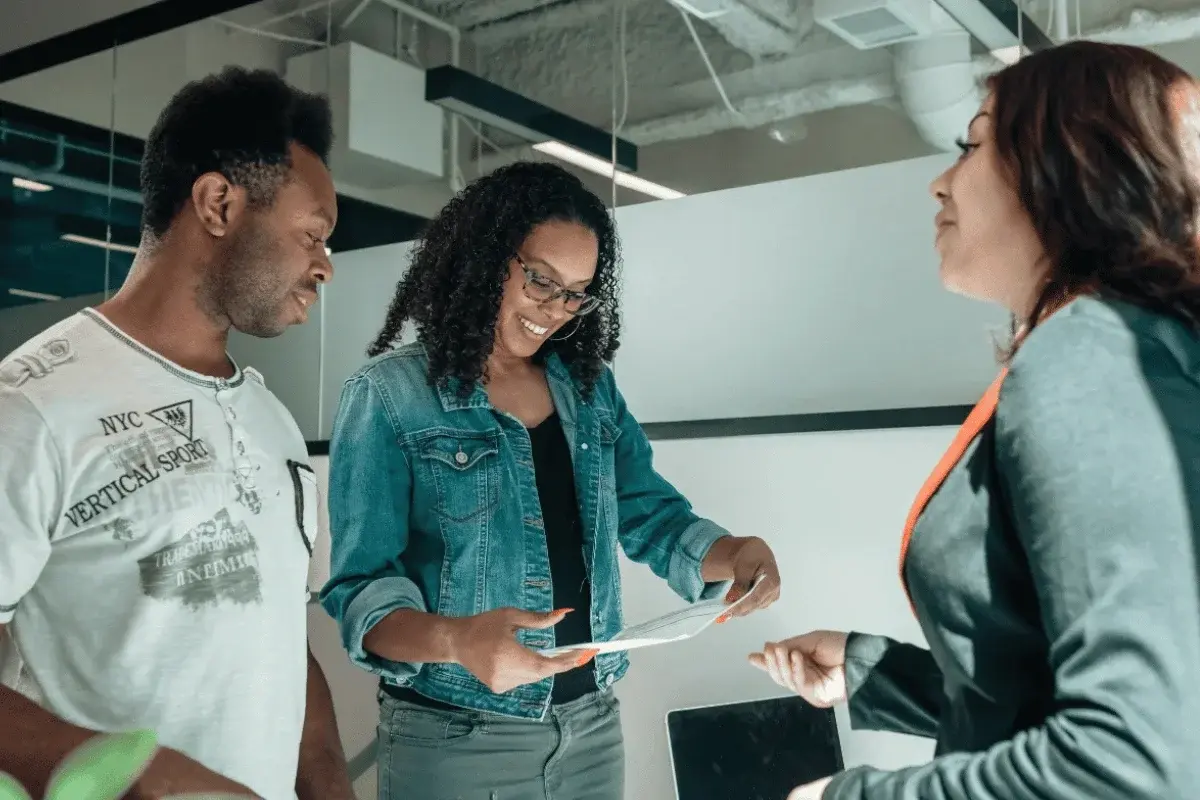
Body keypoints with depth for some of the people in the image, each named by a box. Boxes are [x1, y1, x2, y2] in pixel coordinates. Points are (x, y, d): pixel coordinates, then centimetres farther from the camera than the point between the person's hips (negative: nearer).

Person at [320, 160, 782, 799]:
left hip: (592, 725, 5)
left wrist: (734, 554, -13)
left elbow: (652, 518, 8)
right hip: (452, 739, -5)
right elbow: (362, 588, -14)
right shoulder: (388, 396, -10)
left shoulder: (590, 388, 6)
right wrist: (455, 640, -33)